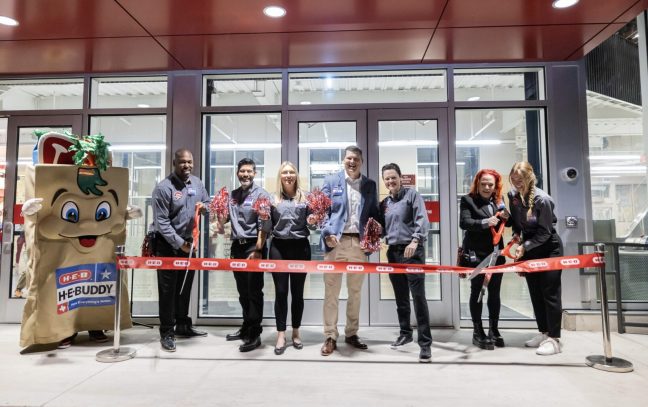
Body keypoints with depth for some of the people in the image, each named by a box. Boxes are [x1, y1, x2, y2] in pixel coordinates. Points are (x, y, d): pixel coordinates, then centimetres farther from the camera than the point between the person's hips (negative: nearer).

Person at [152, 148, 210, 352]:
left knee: (185, 287, 15)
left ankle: (183, 326, 29)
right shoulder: (164, 188, -16)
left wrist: (204, 206, -10)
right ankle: (166, 333, 12)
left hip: (189, 242, 6)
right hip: (168, 245, -6)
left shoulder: (197, 183, 4)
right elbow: (161, 222, -19)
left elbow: (207, 202, 16)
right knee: (168, 289, 1)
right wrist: (179, 243, -21)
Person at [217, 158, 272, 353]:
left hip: (253, 246, -6)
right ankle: (246, 327, 29)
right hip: (237, 246, 6)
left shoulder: (261, 194, -6)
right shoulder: (232, 195, 13)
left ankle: (255, 334, 7)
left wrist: (258, 250, -19)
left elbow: (265, 225, -14)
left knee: (254, 291, -1)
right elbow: (224, 219, 21)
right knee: (242, 291, 15)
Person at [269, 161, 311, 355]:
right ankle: (281, 335, 13)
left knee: (297, 292, 10)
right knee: (281, 291, 3)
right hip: (279, 247, 0)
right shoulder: (273, 198, 6)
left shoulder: (305, 197, 6)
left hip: (300, 247, 0)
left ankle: (296, 332, 25)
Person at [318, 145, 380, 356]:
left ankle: (351, 334, 26)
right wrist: (327, 233, -14)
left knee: (355, 291, 12)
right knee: (331, 291, 2)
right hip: (336, 241, -2)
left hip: (359, 242, 3)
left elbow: (374, 213, 13)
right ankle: (330, 337, 12)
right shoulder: (331, 181, 5)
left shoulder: (370, 185, 12)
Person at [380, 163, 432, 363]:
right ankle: (405, 333, 30)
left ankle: (425, 342, -1)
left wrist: (415, 240, -26)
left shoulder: (412, 195, -1)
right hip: (393, 252, 6)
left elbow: (422, 220, -13)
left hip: (412, 251, -6)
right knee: (400, 297, 14)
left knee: (418, 296, -8)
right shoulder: (384, 203, 15)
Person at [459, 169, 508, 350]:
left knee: (494, 292, 10)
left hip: (496, 252, 5)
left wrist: (506, 217, -5)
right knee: (476, 291, 3)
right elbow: (464, 223, -18)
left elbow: (503, 224, 18)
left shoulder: (499, 201, 12)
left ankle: (494, 330, 22)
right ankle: (478, 332, 11)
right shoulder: (468, 200, -5)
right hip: (476, 253, -5)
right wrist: (485, 222, -32)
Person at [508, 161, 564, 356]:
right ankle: (543, 332, 23)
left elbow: (544, 232, -19)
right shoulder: (513, 195, -4)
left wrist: (525, 246, -22)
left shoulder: (542, 199, -23)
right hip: (529, 247, 7)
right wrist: (516, 234, -3)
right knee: (535, 292, 11)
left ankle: (554, 339, 3)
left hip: (549, 248, -6)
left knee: (550, 292, -4)